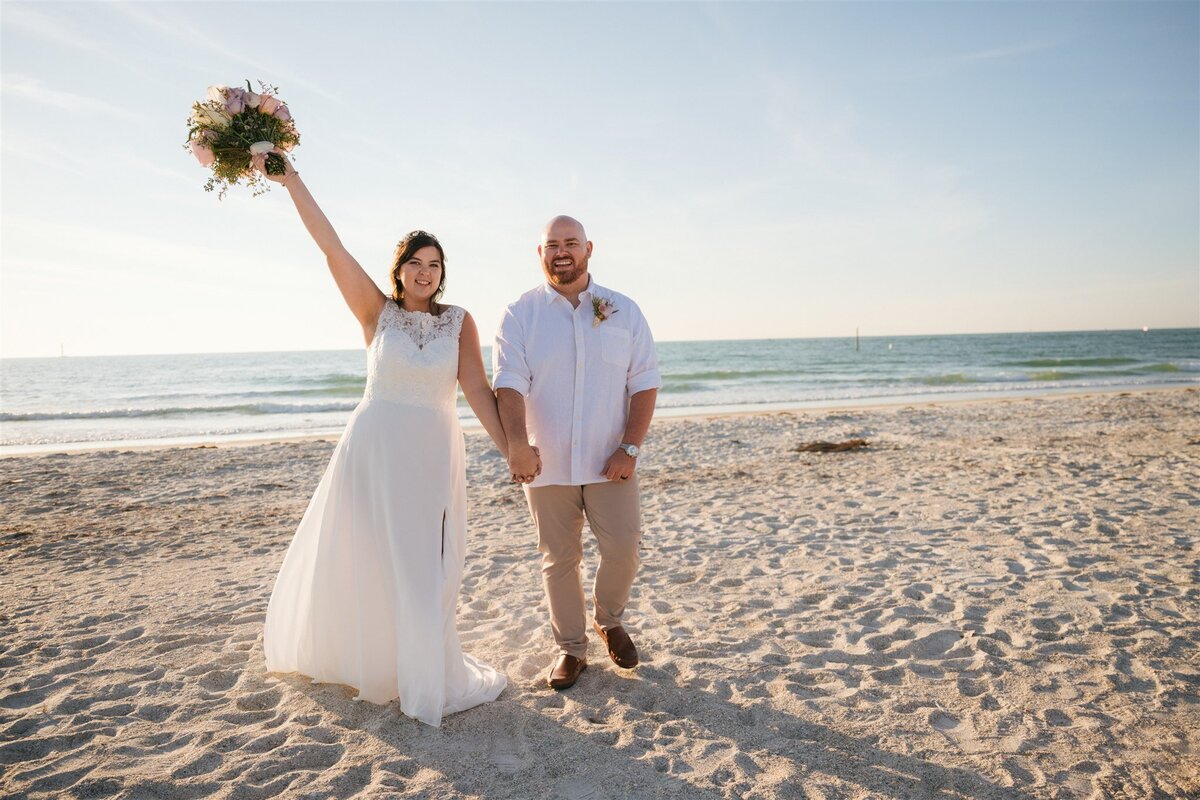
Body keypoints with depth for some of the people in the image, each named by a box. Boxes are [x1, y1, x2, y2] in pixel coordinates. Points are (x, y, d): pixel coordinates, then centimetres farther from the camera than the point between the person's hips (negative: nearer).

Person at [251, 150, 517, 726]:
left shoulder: (459, 321, 0)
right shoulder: (376, 311, -2)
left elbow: (477, 389, -2)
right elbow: (331, 246, -8)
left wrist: (509, 447, -7)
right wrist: (290, 181, -12)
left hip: (434, 452, 1)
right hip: (375, 446, 0)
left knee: (425, 565, 10)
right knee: (361, 558, 11)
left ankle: (425, 674, 28)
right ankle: (353, 656, 36)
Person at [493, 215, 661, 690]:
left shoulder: (624, 311, 4)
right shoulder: (520, 316, 0)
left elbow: (645, 383, 1)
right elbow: (509, 383, -11)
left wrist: (630, 448, -9)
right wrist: (517, 444, -28)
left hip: (610, 462, 1)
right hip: (546, 463, 0)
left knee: (623, 548, -1)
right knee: (559, 559, 8)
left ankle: (609, 621, 30)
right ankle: (571, 647, 26)